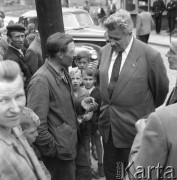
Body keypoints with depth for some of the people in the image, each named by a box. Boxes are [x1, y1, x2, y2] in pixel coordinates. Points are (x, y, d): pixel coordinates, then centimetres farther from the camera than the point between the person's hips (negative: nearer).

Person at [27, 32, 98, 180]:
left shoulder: (63, 72, 5)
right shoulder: (41, 80, -23)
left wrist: (80, 104, 0)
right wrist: (52, 149, -16)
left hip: (69, 144, 8)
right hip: (59, 151, -8)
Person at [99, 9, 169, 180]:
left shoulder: (150, 55, -17)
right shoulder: (105, 51, 0)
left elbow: (161, 89, -3)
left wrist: (149, 112, 11)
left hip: (133, 127, -5)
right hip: (107, 124, 5)